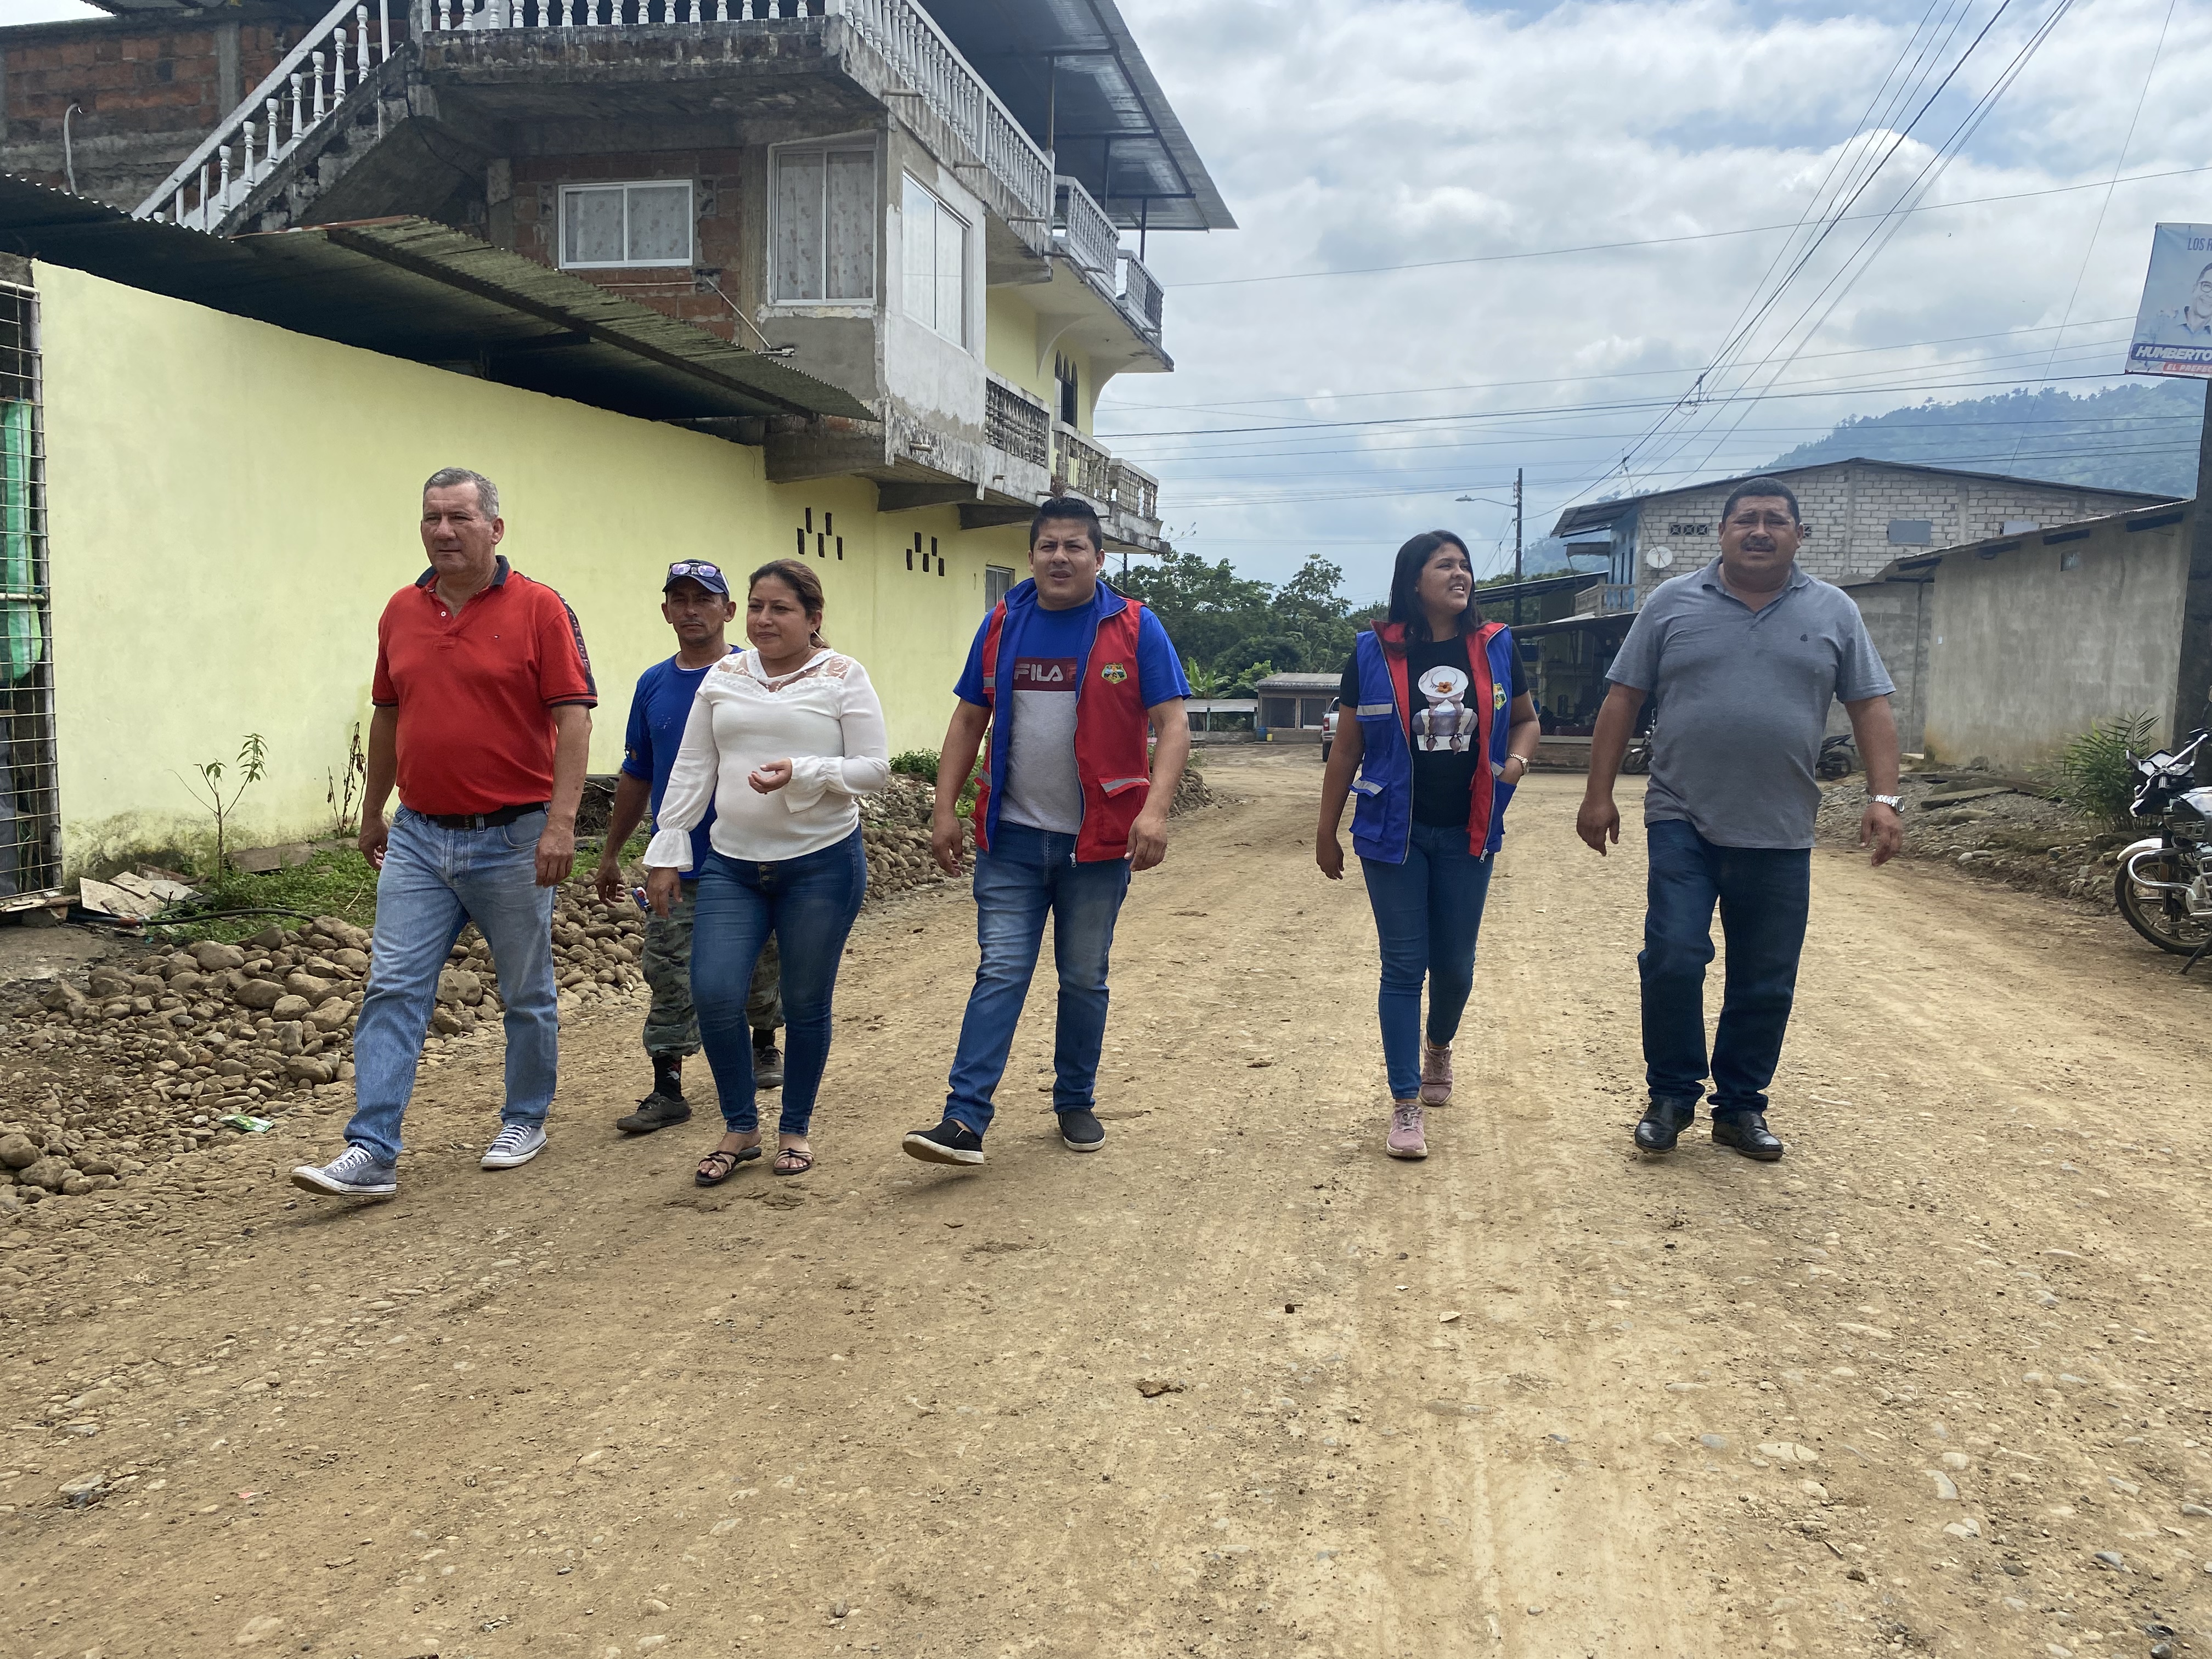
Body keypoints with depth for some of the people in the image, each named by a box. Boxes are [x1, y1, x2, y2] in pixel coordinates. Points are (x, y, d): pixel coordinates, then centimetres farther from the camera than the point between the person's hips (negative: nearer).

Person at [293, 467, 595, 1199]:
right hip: (418, 837, 4)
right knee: (392, 990, -1)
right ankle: (372, 1153, 0)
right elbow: (388, 714, 18)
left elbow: (573, 718, -12)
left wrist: (561, 822, -20)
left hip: (512, 839, -4)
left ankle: (525, 1120, 29)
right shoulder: (401, 612, 8)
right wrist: (372, 811, 21)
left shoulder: (538, 609, -8)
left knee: (526, 994, 10)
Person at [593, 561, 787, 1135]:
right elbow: (636, 776, 14)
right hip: (677, 865, 3)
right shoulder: (653, 685, 6)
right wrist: (611, 853, 16)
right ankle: (667, 1090, 8)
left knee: (759, 966, 14)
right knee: (670, 978, 2)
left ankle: (765, 1046, 38)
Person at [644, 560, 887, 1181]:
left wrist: (802, 772, -21)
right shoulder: (723, 677, 9)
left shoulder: (843, 677, -2)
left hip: (822, 862, -3)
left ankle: (795, 1128, 25)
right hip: (732, 864, 3)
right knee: (714, 994, -7)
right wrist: (668, 852, 6)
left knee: (805, 1004, 5)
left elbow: (875, 768, -6)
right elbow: (691, 771, 11)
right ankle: (740, 1127, 14)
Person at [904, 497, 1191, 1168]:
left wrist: (1155, 809, -22)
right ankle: (965, 1119, -6)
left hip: (1097, 840, -1)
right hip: (1012, 837, 2)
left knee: (1084, 979, 11)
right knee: (1000, 973, -3)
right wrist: (945, 808, 3)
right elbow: (969, 720, 9)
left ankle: (1076, 1102, 26)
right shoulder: (1002, 625, 5)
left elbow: (1172, 724, -8)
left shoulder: (1135, 628, -4)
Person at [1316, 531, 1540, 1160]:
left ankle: (1439, 1047, 44)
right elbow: (1347, 747, 1)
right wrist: (1327, 832, 2)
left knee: (1455, 962, 12)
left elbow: (1527, 719, 15)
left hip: (1467, 834, 2)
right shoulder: (1374, 653, -4)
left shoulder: (1496, 647, 2)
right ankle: (1406, 1105, 8)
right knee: (1404, 966, 0)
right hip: (1393, 833, -2)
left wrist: (1517, 759, -8)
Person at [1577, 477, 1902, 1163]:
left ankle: (1740, 1107, 23)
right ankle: (1671, 1098, 10)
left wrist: (1884, 798, -6)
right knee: (1672, 959, -9)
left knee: (1766, 982, 8)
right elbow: (1622, 701, 4)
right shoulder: (1671, 604, 3)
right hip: (1683, 823, -1)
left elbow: (1871, 708, 6)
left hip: (1780, 834, 2)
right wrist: (1599, 795, 0)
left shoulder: (1833, 612, 7)